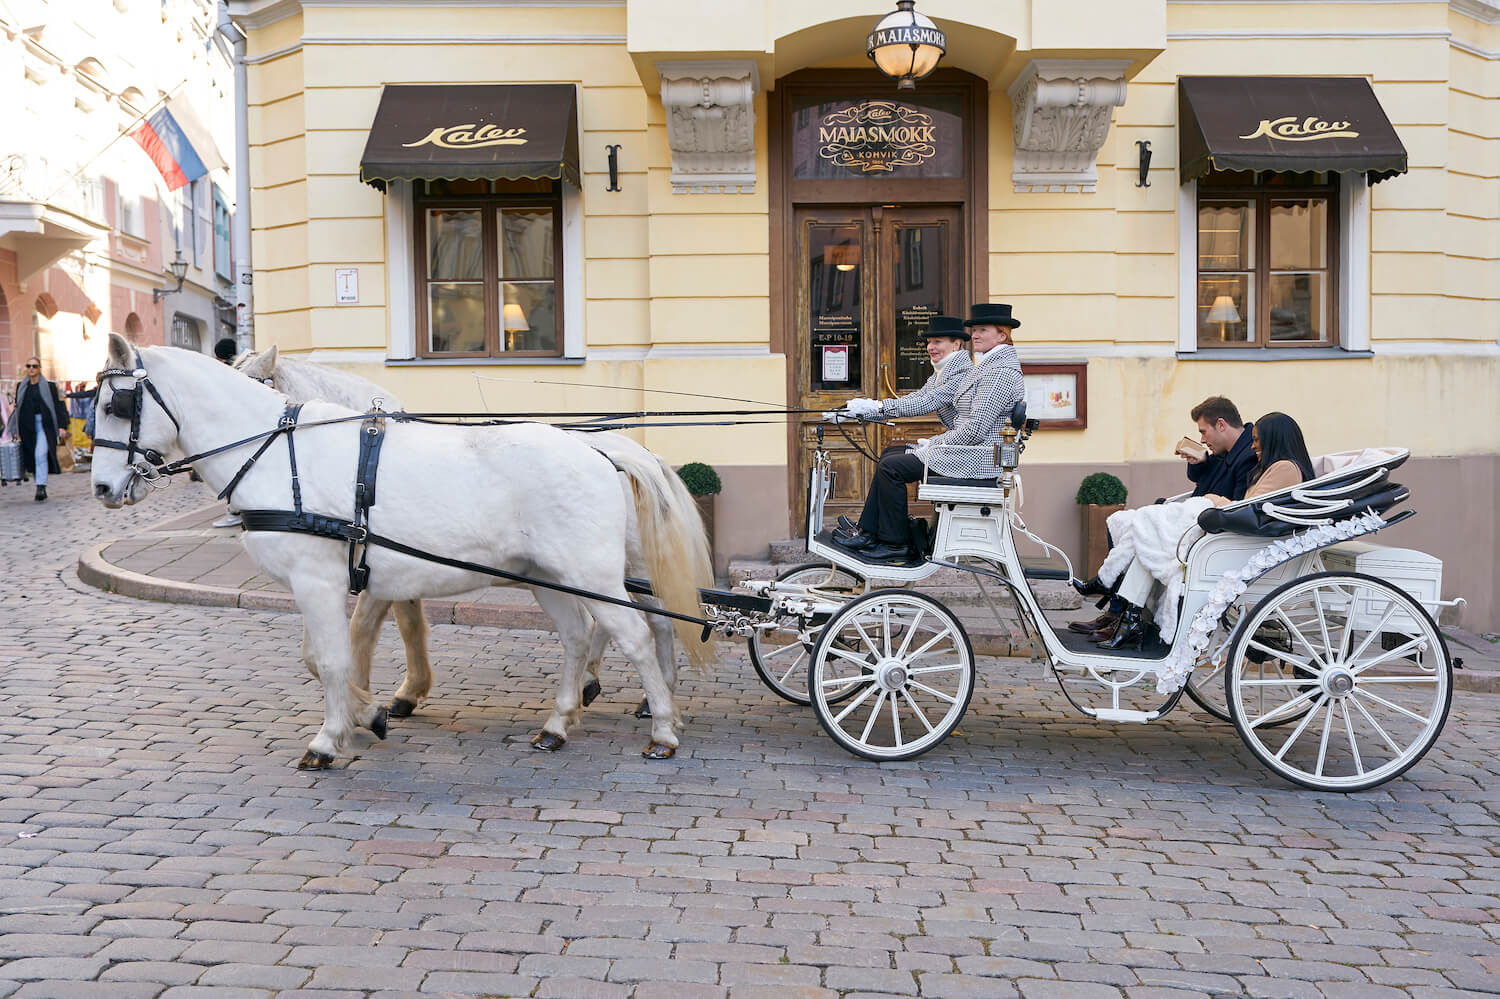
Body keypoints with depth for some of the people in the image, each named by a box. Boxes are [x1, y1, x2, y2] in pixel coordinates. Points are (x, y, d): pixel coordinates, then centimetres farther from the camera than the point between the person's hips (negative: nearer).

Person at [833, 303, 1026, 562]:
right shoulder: (988, 364, 16)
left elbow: (976, 429, -24)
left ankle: (895, 543, -2)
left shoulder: (1000, 372, -18)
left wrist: (934, 446, -14)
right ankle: (867, 533, 11)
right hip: (966, 450, 11)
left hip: (975, 459, -11)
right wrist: (934, 443, 10)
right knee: (890, 455, 11)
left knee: (891, 467, -14)